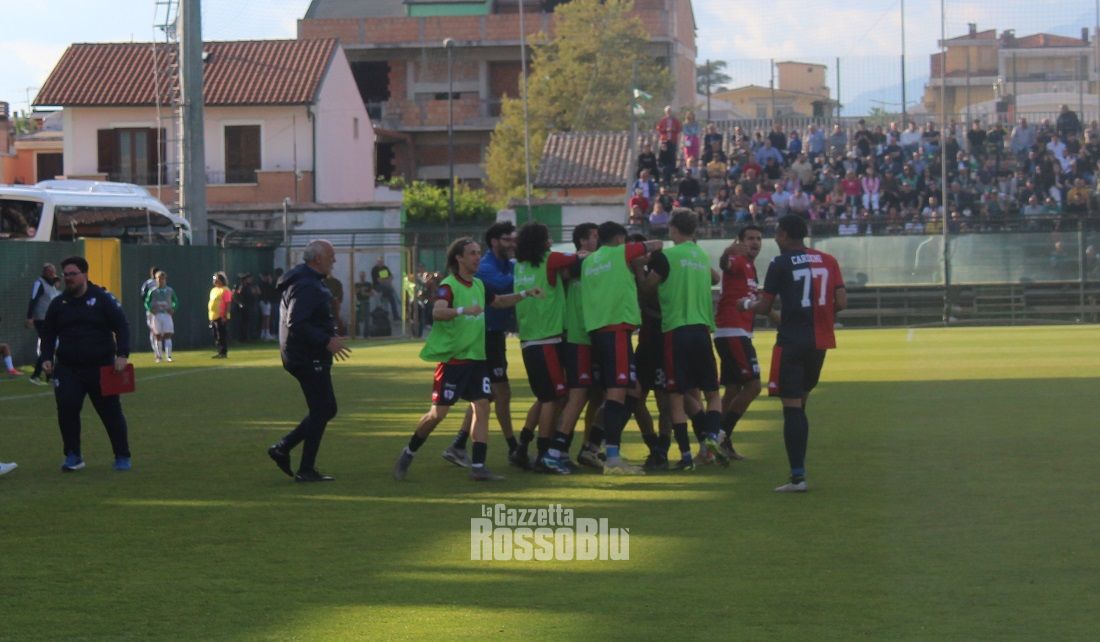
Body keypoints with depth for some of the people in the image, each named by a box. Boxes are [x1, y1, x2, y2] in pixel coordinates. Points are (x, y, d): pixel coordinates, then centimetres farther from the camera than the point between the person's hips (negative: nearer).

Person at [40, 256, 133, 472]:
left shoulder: (103, 298, -3)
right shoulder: (58, 304, 8)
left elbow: (122, 327, -5)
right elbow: (48, 334, 15)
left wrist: (122, 355, -17)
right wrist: (47, 358, 0)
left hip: (102, 367, -2)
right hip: (67, 369, 3)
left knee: (111, 411, 2)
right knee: (66, 408, -12)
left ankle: (122, 457, 15)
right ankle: (73, 456, 2)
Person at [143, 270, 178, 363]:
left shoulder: (170, 291, 6)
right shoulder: (153, 291, 3)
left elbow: (176, 301, 15)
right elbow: (147, 302, 8)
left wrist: (173, 309, -3)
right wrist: (150, 310, -10)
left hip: (167, 315, 0)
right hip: (156, 315, 0)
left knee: (168, 335, -9)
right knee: (158, 336, 4)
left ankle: (168, 356, -12)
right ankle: (158, 356, 12)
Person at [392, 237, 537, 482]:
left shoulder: (479, 285, 11)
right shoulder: (449, 285, -13)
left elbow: (499, 301, 31)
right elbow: (437, 312, -31)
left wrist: (524, 294, 18)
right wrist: (463, 310, -47)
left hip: (477, 357, 7)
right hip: (452, 358, -6)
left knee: (482, 407, -5)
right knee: (438, 412, -2)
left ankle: (478, 467, -4)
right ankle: (408, 453, 18)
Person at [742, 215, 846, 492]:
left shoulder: (781, 263, -5)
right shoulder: (828, 261, 8)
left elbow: (765, 307, -5)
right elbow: (841, 302, 2)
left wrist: (748, 303, 16)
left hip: (792, 342, -5)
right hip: (820, 341, 6)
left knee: (792, 407, -5)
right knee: (800, 404, 17)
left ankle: (798, 476, -11)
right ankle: (798, 468, 16)